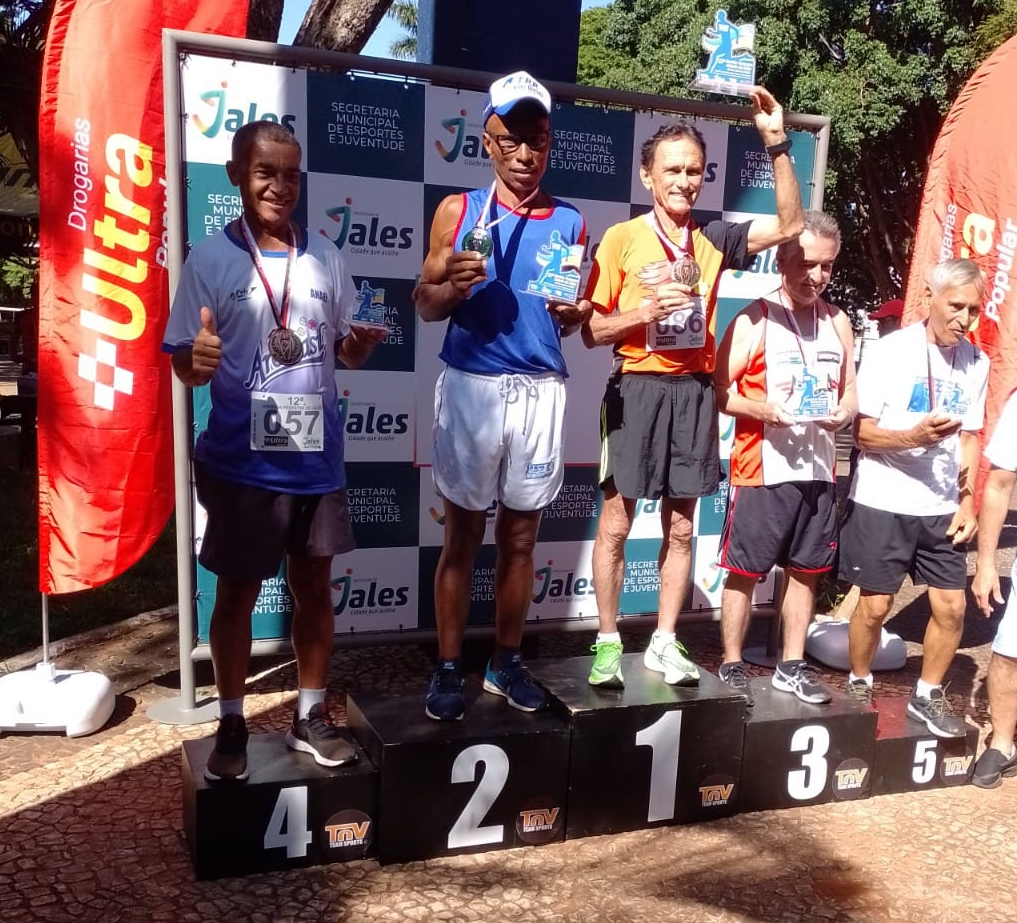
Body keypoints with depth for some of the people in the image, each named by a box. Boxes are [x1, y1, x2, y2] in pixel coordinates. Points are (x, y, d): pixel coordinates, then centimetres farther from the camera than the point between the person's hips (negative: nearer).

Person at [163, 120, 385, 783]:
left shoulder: (325, 256, 5)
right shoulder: (211, 259, -5)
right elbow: (185, 366, -5)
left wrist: (360, 344, -11)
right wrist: (198, 362, -28)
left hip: (317, 458, 4)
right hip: (243, 461, -3)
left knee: (314, 585, 13)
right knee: (239, 591, 9)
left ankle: (311, 714, 30)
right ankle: (232, 724, 25)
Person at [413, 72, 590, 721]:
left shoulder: (570, 223, 8)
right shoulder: (458, 211, 3)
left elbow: (577, 318, 14)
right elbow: (426, 307, 5)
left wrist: (574, 312, -9)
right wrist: (452, 285, -16)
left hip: (540, 391, 2)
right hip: (471, 386, -1)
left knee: (520, 536, 9)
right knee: (463, 535, 4)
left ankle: (507, 662, 23)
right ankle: (449, 669, 15)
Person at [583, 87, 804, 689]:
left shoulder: (713, 240, 6)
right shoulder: (622, 239, -4)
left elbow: (790, 225, -2)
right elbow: (591, 331, -2)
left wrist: (778, 143, -7)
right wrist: (644, 311, -20)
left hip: (695, 391, 4)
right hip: (638, 389, -3)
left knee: (681, 527, 10)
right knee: (617, 522, 2)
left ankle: (665, 642, 23)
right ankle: (609, 643, 17)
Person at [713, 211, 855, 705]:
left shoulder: (838, 322, 10)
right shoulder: (754, 321, -6)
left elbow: (851, 391, 16)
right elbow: (717, 390, -8)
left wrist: (843, 413, -6)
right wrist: (762, 408, -24)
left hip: (819, 470, 5)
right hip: (762, 470, -5)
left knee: (806, 570, 13)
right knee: (744, 572, 2)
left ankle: (792, 666, 27)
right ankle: (732, 666, 17)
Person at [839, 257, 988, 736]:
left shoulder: (976, 361, 3)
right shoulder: (891, 351, -11)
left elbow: (971, 437, 10)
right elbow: (861, 431, -10)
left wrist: (968, 501, 2)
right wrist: (913, 436, -28)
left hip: (941, 508, 4)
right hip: (882, 503, -4)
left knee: (952, 607, 4)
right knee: (875, 605, 3)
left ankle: (928, 696, 25)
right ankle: (858, 687, 26)